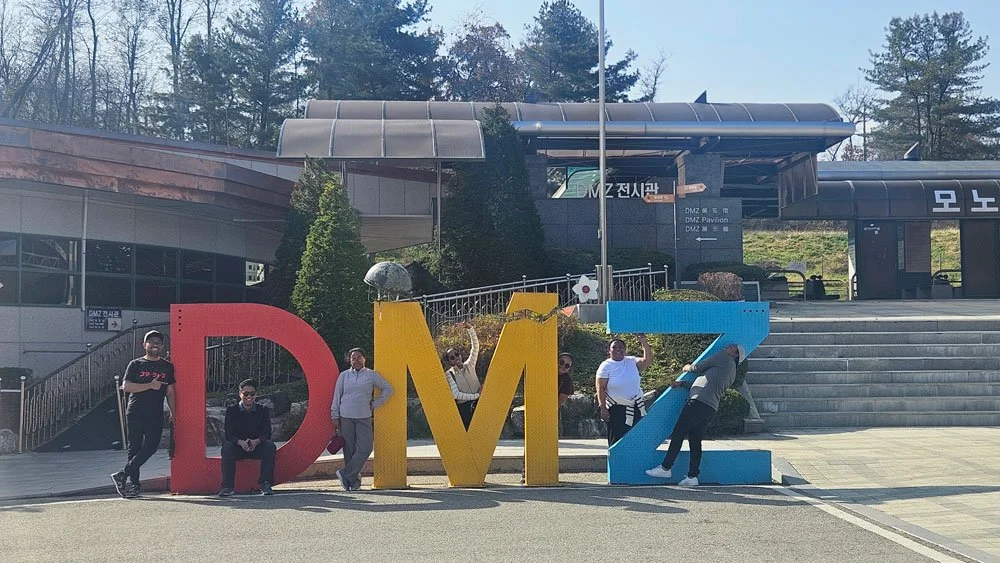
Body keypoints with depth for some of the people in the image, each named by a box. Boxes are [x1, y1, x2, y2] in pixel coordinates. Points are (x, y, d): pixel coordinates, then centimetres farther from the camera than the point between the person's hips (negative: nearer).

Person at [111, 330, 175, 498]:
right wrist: (150, 385, -12)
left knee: (150, 447, -11)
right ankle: (134, 484, 4)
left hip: (156, 415, 2)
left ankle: (122, 475, -5)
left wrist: (172, 411, 9)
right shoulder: (135, 364, 7)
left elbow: (170, 391, 18)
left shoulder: (167, 367, 15)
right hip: (135, 413, -2)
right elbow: (126, 386, -5)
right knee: (134, 448, 0)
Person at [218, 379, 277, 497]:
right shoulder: (231, 411, -1)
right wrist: (241, 442, -34)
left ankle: (265, 483, -27)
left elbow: (267, 433, -10)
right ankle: (227, 486, -32)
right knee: (227, 446, -32)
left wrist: (256, 441, -32)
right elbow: (229, 434, -12)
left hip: (257, 447, 1)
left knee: (270, 446, -29)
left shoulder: (263, 410, 1)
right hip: (238, 448, 0)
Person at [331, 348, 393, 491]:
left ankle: (346, 475, -2)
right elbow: (337, 396, 9)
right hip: (346, 417, 0)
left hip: (364, 417, 0)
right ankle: (354, 480, 7)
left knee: (365, 448, -11)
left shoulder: (371, 375, 7)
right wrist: (335, 417, 3)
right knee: (349, 449, 0)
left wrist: (375, 404, 2)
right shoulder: (344, 375, 8)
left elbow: (388, 389, 9)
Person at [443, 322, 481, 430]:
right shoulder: (449, 374, 0)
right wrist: (476, 395, -10)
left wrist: (470, 328, -8)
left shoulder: (469, 365, 10)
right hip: (463, 408, -3)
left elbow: (475, 346, 3)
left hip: (478, 405, 3)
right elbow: (455, 394, -10)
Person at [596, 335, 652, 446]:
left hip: (636, 408, 4)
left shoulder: (632, 361, 4)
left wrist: (644, 343, -21)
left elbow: (648, 360, -11)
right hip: (616, 409, -4)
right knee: (616, 440, 0)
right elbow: (600, 389, -10)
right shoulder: (606, 366, -6)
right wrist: (603, 408, -18)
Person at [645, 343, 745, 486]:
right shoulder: (732, 374, 26)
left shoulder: (723, 357, 3)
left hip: (698, 401, -8)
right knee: (695, 441, 8)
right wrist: (682, 383, 20)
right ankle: (693, 476, 3)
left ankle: (665, 468, 0)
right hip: (711, 408, 8)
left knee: (678, 434, -3)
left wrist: (687, 367, 25)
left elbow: (698, 367, 3)